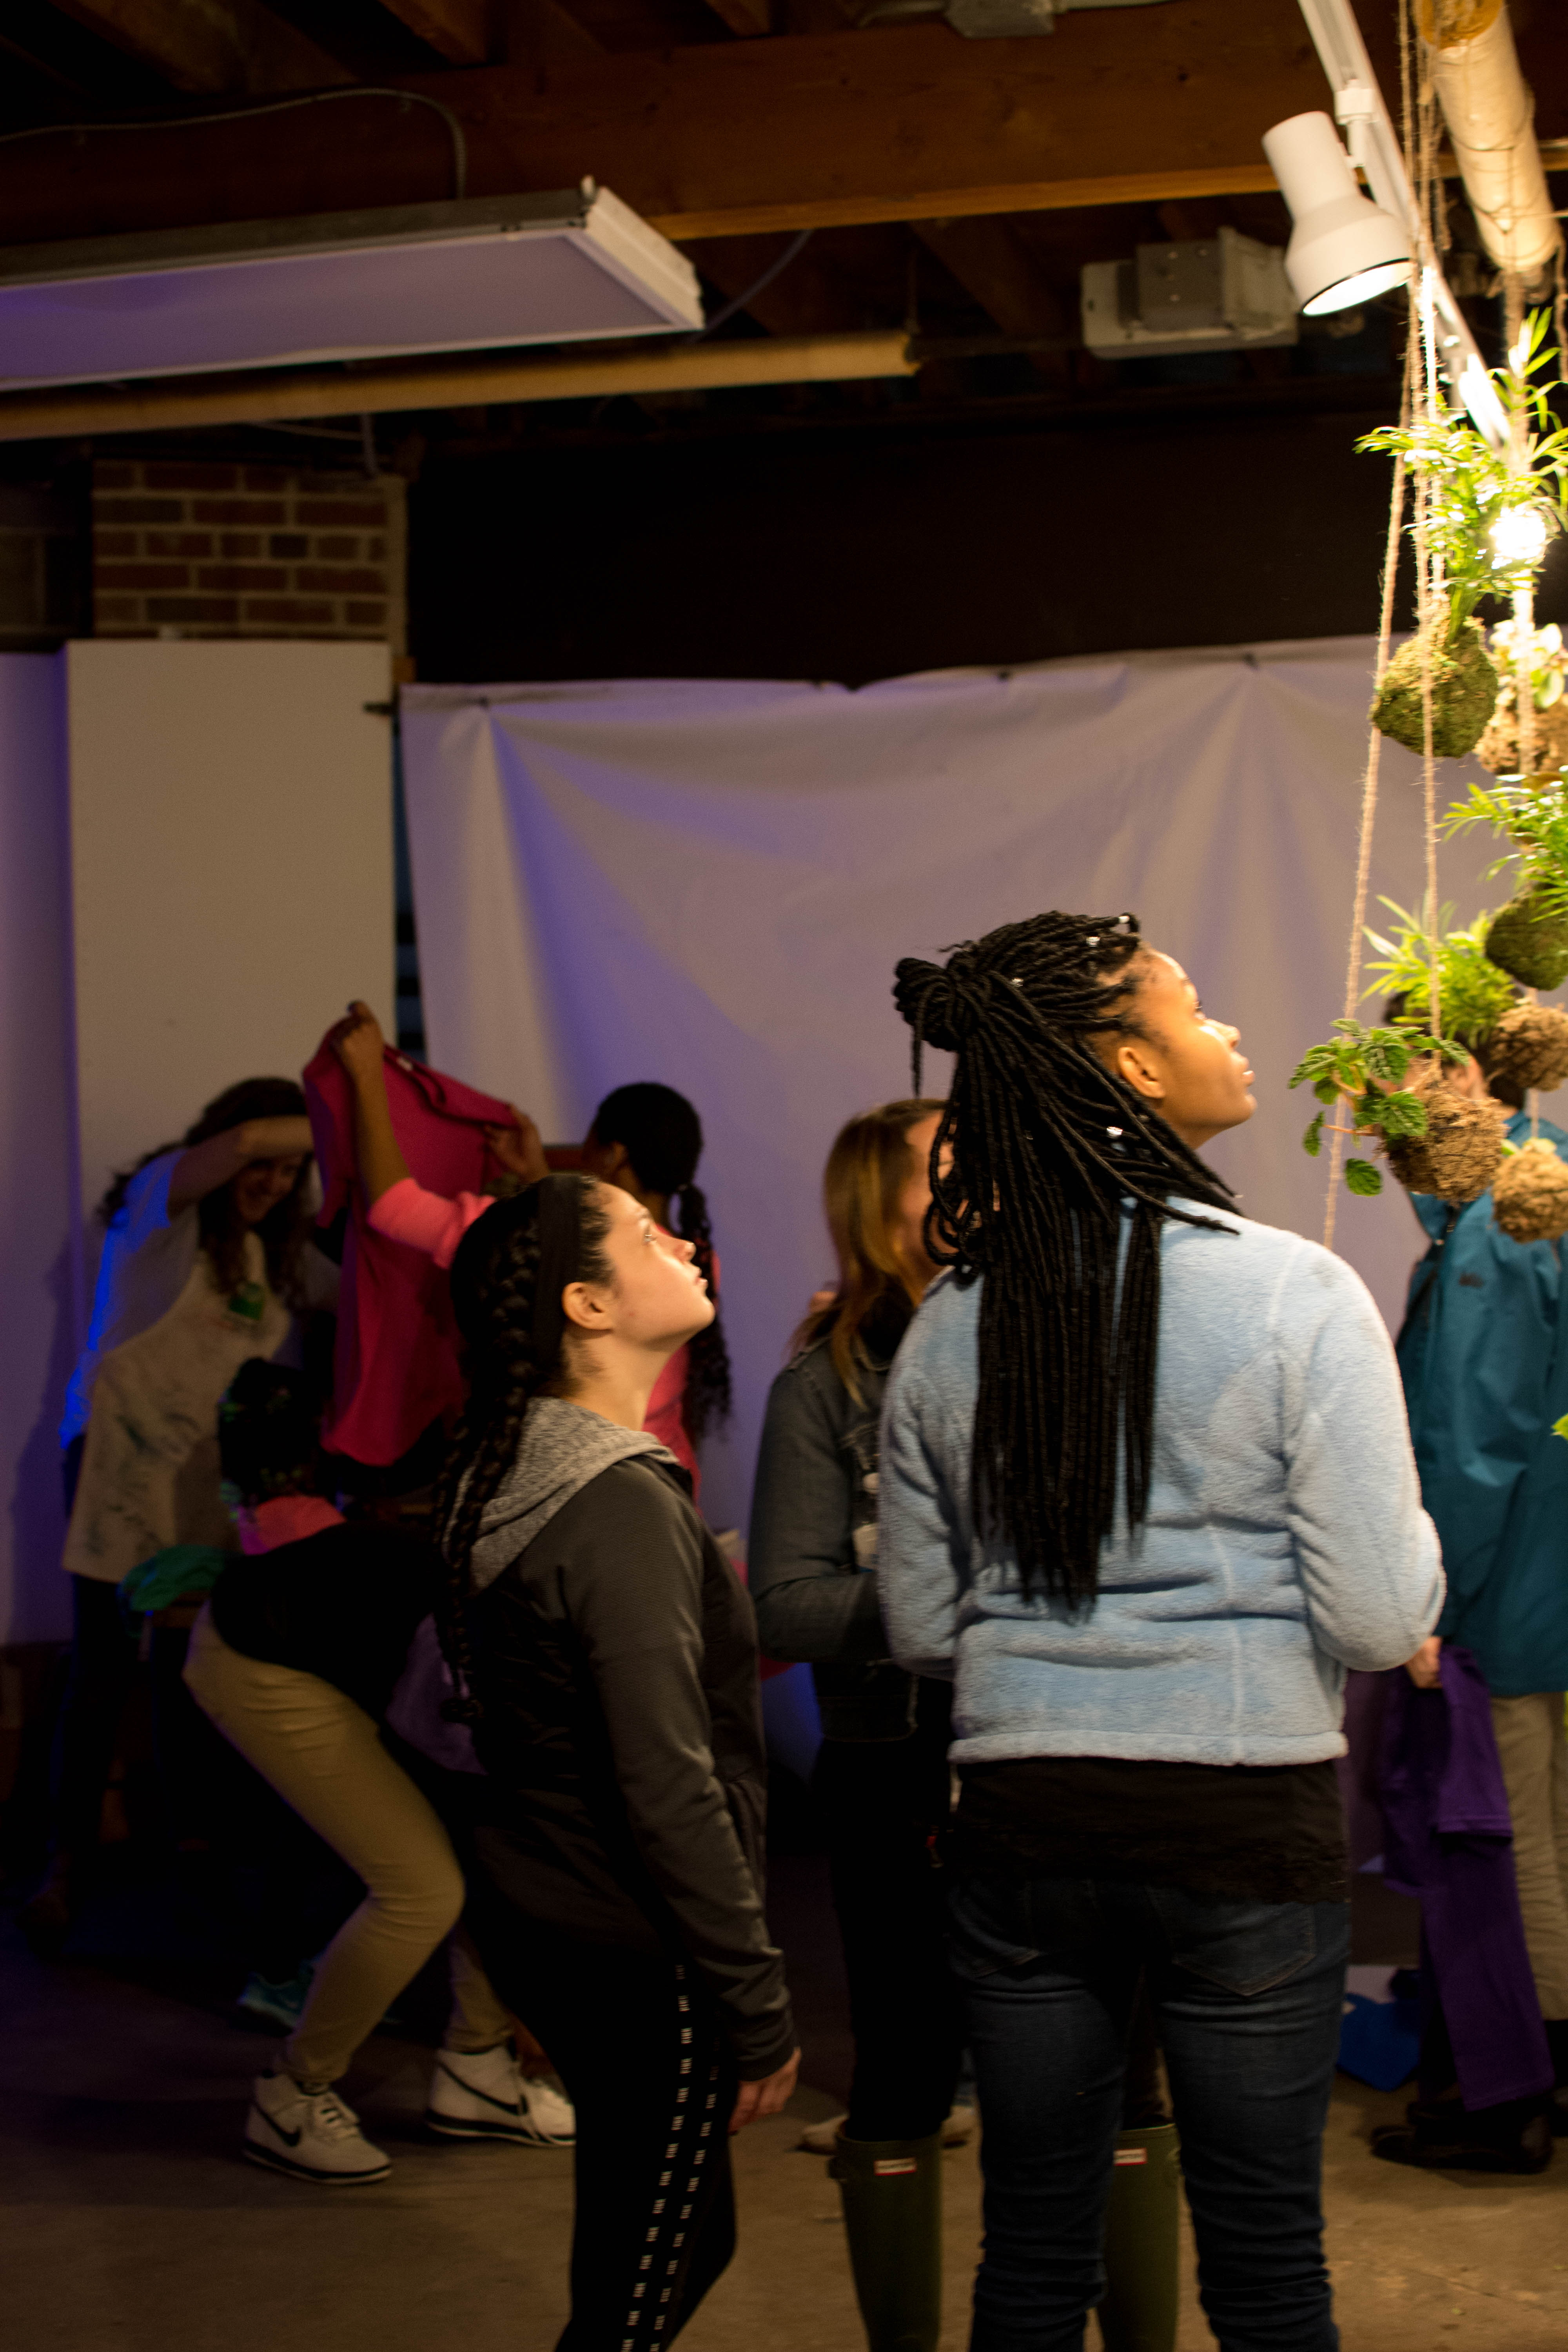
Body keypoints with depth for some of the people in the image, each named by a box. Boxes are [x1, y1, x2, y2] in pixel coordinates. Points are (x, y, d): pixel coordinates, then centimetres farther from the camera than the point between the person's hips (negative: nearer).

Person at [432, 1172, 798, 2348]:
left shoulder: (517, 1479, 8)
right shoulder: (624, 1502, -21)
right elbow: (670, 1789, -24)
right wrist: (758, 2007, -18)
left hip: (540, 1907, 9)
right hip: (632, 1953, -9)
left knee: (686, 2240, 21)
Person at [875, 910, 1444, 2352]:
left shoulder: (947, 1330, 2)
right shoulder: (1297, 1294, -11)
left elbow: (922, 1631, 8)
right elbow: (1383, 1621, -12)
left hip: (1023, 1829, 4)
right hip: (1249, 1822, -3)